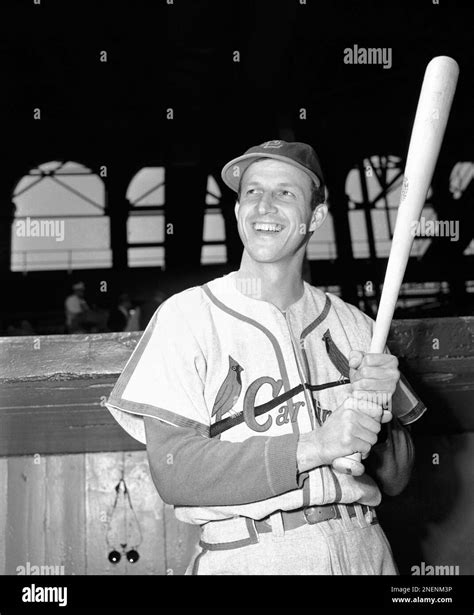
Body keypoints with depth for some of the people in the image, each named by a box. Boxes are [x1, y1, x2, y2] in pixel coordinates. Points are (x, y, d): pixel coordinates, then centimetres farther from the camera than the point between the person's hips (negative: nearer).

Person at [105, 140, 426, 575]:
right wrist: (315, 446, -19)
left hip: (363, 551, 3)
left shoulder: (352, 325, 4)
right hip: (248, 557, -3)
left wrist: (375, 410, -13)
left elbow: (396, 480, 7)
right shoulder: (186, 316, -5)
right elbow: (173, 472, -13)